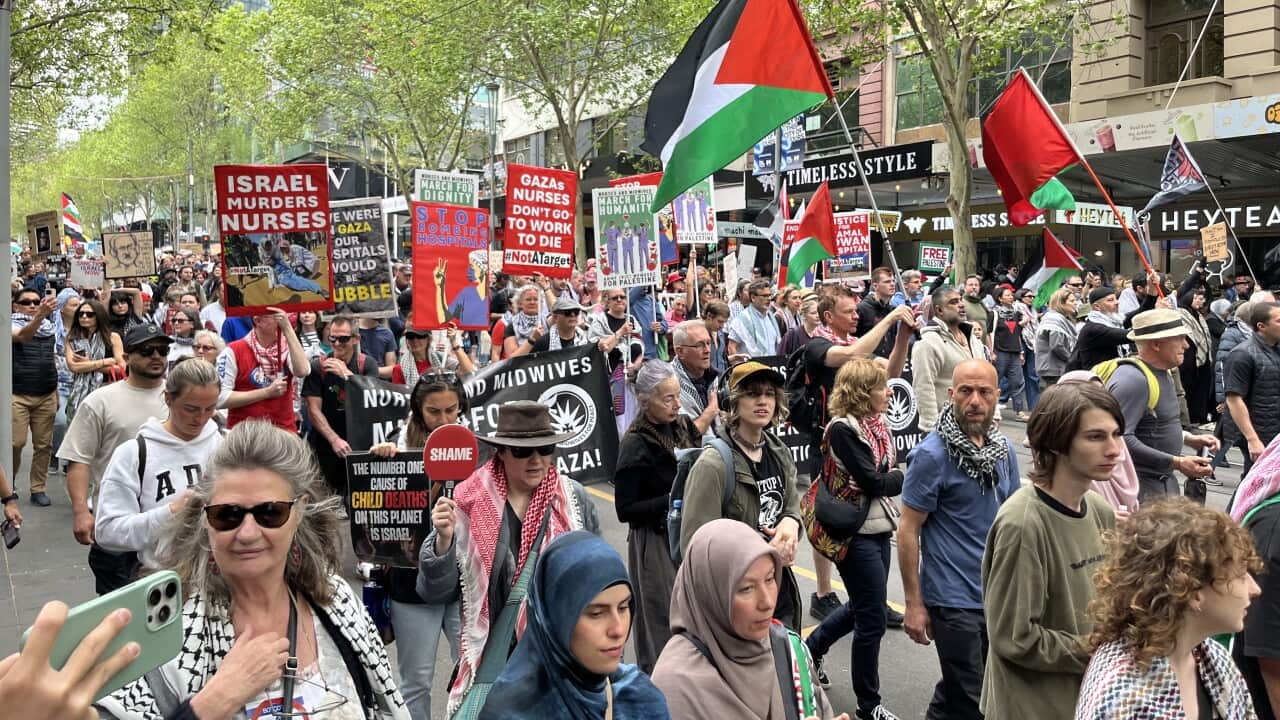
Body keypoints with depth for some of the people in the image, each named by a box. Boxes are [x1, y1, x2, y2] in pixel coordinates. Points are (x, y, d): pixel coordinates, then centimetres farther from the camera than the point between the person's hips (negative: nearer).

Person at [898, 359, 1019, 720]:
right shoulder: (932, 454, -14)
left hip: (998, 595, 6)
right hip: (954, 599, -6)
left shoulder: (1005, 449, 4)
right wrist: (914, 604, -14)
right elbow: (908, 530, -13)